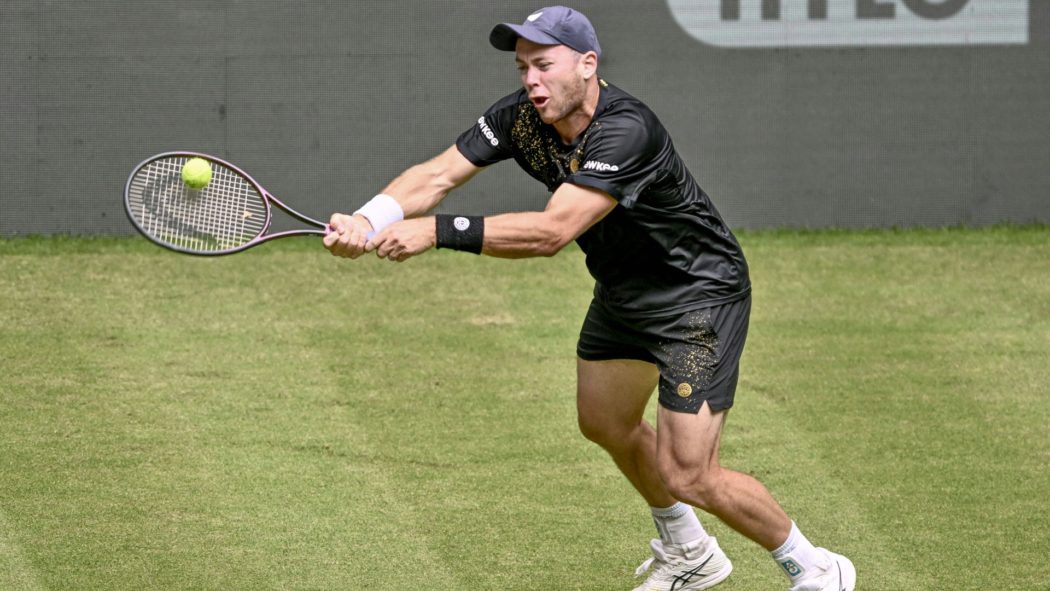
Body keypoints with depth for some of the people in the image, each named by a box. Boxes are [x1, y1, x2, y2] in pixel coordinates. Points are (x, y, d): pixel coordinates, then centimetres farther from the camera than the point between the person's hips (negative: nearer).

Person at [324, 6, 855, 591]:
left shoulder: (626, 131, -37)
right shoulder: (521, 117, -13)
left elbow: (552, 231, -44)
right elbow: (438, 175, -19)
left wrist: (439, 232, -48)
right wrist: (368, 221, -37)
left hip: (699, 296, -9)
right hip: (624, 292, 9)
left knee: (687, 476, -12)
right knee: (606, 422, 25)